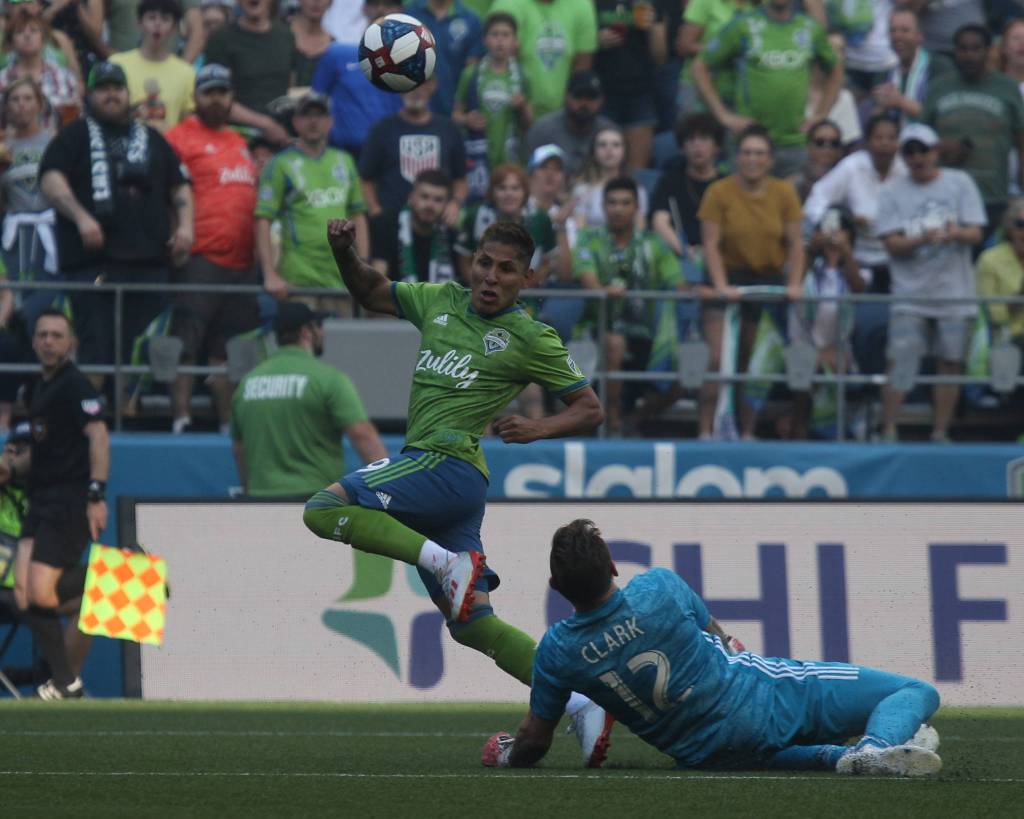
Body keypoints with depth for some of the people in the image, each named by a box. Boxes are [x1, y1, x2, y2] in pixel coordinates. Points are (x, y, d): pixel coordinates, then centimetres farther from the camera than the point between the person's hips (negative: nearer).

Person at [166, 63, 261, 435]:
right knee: (186, 344, -8)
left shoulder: (242, 142, 20)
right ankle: (181, 418, -8)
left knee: (228, 349, 8)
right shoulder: (180, 137, 0)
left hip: (241, 261, 6)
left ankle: (229, 423, 11)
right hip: (200, 260, -6)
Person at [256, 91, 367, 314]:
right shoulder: (281, 164, 1)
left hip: (340, 278, 5)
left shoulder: (344, 161, 17)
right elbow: (263, 220, -5)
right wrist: (270, 275, -14)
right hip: (299, 278, -5)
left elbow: (358, 216, 19)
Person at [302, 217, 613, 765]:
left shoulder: (530, 338, -2)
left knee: (323, 509, -20)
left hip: (450, 464, -7)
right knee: (474, 626, 4)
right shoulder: (440, 301, 15)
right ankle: (580, 704, 0)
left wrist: (538, 428, -16)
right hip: (422, 465, 7)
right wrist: (344, 252, 8)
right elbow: (371, 293, 27)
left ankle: (448, 564, -23)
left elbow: (590, 408, 2)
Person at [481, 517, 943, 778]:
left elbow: (535, 740, 2)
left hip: (702, 753, 3)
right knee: (917, 694, -3)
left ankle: (836, 757, 6)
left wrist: (508, 756, 25)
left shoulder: (557, 650, -11)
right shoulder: (659, 588, -15)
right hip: (761, 699, -2)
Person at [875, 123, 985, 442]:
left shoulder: (960, 183, 5)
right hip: (910, 293, -1)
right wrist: (924, 239, -22)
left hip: (954, 294, 1)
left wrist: (954, 234, -24)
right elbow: (892, 244, -4)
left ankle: (940, 434, 11)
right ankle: (888, 432, -3)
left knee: (950, 364, 3)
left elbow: (976, 233, -2)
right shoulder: (892, 192, 5)